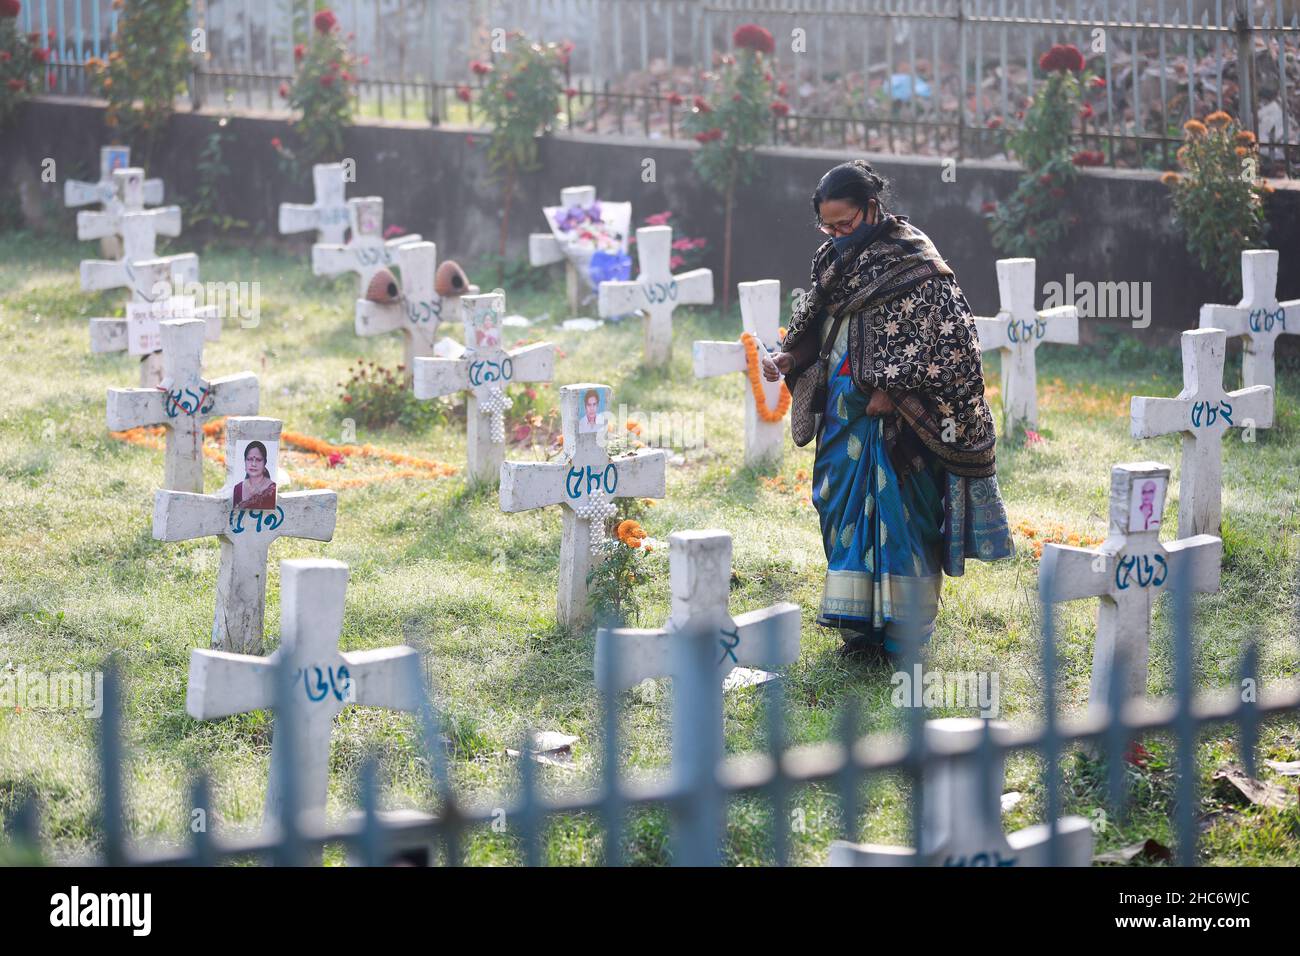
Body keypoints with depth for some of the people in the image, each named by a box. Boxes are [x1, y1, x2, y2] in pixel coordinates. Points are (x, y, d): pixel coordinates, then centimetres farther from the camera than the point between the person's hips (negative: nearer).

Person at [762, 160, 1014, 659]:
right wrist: (788, 357, 0)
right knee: (847, 506, 7)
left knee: (898, 510, -4)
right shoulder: (835, 259, 10)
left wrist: (891, 390, -18)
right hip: (847, 412, 7)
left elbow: (949, 334, -17)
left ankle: (904, 630, 3)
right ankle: (862, 622, 14)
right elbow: (815, 324, 19)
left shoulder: (915, 262, -13)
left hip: (896, 418, -7)